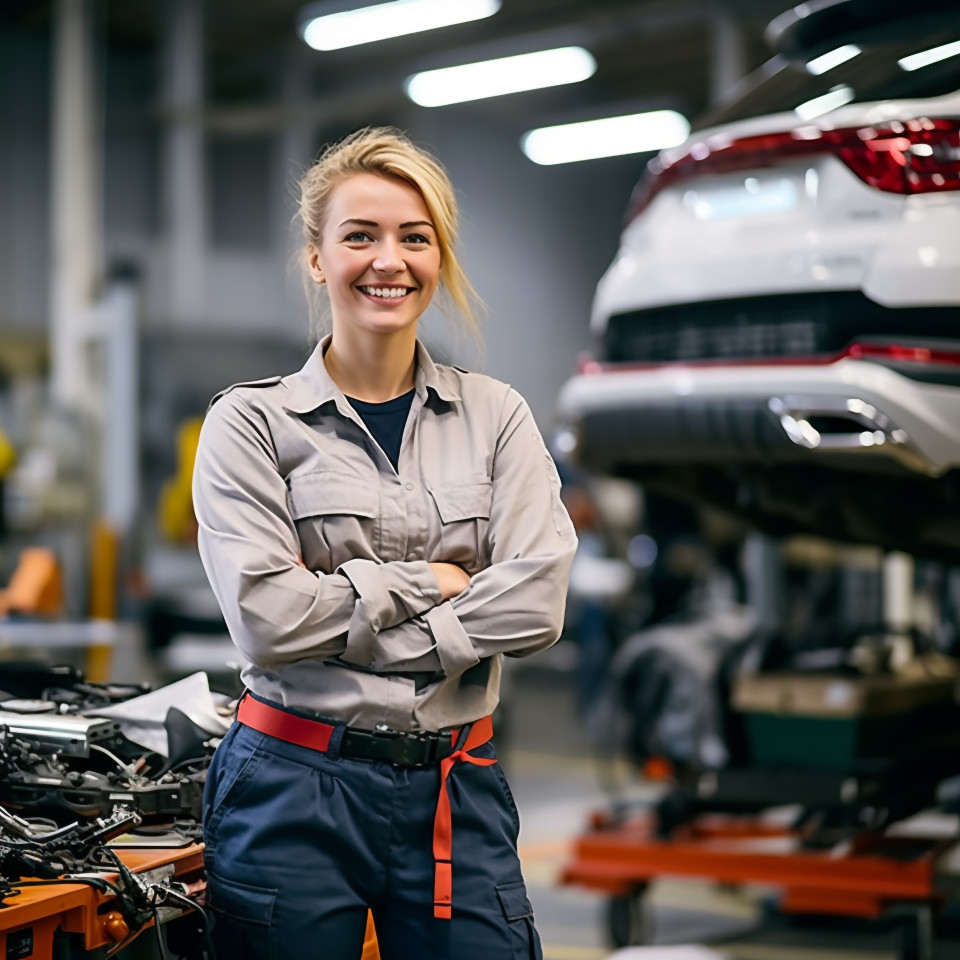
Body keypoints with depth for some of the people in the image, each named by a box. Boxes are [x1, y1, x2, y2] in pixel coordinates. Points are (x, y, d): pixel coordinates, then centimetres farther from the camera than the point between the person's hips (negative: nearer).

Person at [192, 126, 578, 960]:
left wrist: (341, 619, -11)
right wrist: (427, 581, -7)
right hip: (295, 789, -2)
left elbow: (536, 602, -7)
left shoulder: (496, 416, 6)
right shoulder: (251, 423, -1)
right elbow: (266, 618, -14)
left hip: (458, 792, 2)